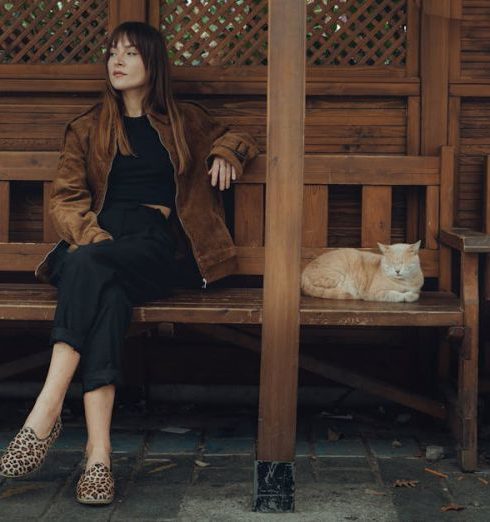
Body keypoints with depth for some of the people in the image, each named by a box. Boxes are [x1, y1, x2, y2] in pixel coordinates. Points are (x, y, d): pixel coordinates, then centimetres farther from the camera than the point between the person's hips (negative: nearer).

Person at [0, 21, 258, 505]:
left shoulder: (185, 120, 23)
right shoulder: (88, 127, 22)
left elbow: (236, 137, 38)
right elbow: (64, 197, 11)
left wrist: (226, 154, 12)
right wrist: (93, 240, -11)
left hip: (157, 244, -1)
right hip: (97, 242, 1)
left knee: (91, 268, -36)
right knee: (107, 295, -37)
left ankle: (45, 411, -42)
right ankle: (98, 451, -47)